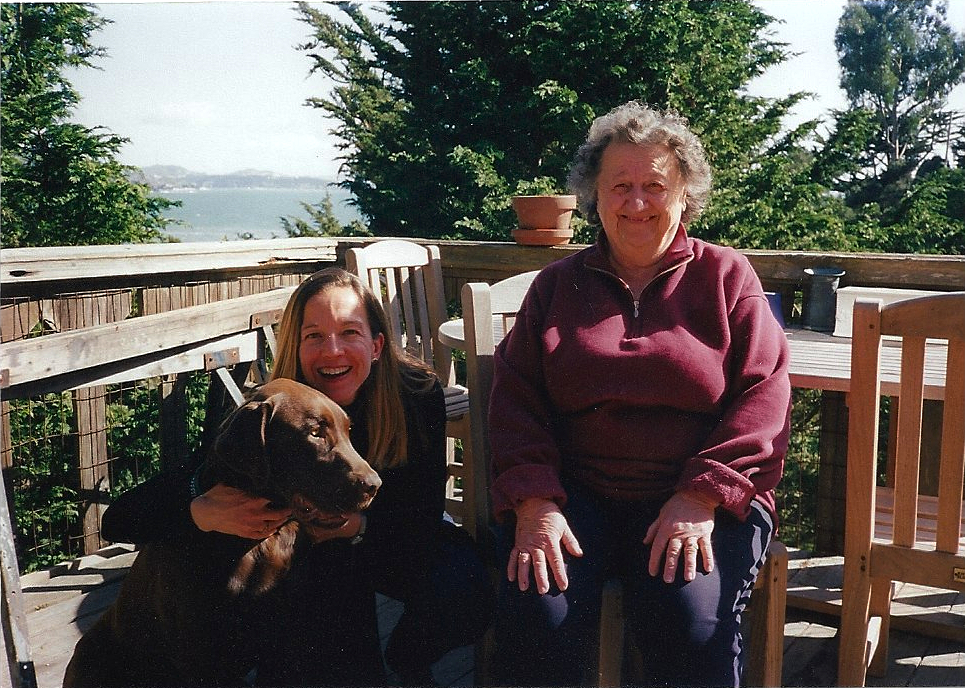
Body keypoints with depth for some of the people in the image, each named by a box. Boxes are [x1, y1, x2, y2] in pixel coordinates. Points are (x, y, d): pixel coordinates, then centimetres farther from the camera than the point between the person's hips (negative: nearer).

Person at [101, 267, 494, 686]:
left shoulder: (418, 393, -25)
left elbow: (423, 516, -23)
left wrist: (357, 525, -44)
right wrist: (204, 512, -53)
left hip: (399, 541, 1)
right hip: (309, 554, 0)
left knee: (466, 599, -26)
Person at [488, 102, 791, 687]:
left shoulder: (727, 277, 9)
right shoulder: (557, 285, 14)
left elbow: (765, 393, -1)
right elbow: (515, 397, 7)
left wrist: (702, 497, -14)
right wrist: (533, 503, -9)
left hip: (704, 500, -1)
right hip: (578, 494, 2)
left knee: (692, 626, -28)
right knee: (537, 619, -25)